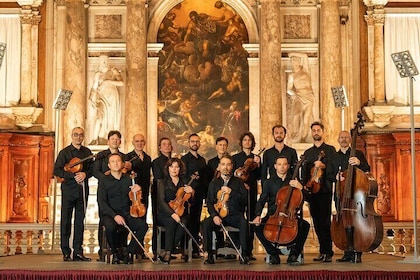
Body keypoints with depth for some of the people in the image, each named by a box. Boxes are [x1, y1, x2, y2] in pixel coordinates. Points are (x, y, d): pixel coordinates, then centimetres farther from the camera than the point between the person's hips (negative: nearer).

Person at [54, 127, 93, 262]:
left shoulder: (87, 152, 13)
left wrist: (85, 174, -9)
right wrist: (74, 175, -16)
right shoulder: (64, 152, 2)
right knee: (66, 220, -3)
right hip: (68, 189, -3)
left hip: (83, 189, 3)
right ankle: (66, 252, 3)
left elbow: (92, 169, 13)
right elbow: (57, 171, -7)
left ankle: (78, 252, 8)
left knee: (80, 221, 4)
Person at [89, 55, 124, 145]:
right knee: (101, 115, -18)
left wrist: (110, 81, -16)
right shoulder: (97, 74, 12)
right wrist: (92, 98, -3)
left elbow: (121, 83, -5)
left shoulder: (114, 71, 5)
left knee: (109, 117, -1)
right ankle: (95, 139, -20)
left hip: (112, 96, 0)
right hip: (102, 96, 0)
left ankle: (101, 138, 10)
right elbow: (94, 87, 10)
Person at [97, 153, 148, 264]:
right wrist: (115, 215, -22)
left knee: (143, 226, -25)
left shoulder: (129, 179, 12)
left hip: (127, 214, 3)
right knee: (110, 227, -36)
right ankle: (115, 253, -10)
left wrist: (137, 190, -7)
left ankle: (128, 251, -10)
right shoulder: (104, 181, 3)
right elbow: (102, 203, -7)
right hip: (109, 214, -3)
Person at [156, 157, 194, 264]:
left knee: (183, 223, -33)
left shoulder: (184, 183, 15)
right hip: (165, 213, -2)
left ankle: (166, 251, -33)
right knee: (172, 222, -35)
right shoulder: (163, 182, 7)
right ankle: (168, 251, -31)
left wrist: (191, 192, -10)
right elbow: (161, 201, -7)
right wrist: (172, 213, -24)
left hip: (181, 212, 2)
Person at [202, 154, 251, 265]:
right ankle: (210, 255, -20)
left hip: (235, 215, -1)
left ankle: (244, 255, -24)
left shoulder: (238, 182, 13)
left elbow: (245, 200, 1)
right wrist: (214, 215, -12)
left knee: (244, 223, -34)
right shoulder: (214, 183, 15)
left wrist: (231, 192, -12)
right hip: (219, 215, 1)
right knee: (206, 223, -30)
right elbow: (209, 202, 7)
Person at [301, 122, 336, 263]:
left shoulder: (330, 149, 7)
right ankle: (322, 251, 9)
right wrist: (304, 187, 7)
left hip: (325, 189, -4)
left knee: (325, 221, -11)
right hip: (311, 191, 5)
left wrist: (323, 165, -19)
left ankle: (328, 252, -10)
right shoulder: (307, 153, 21)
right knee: (317, 222, 4)